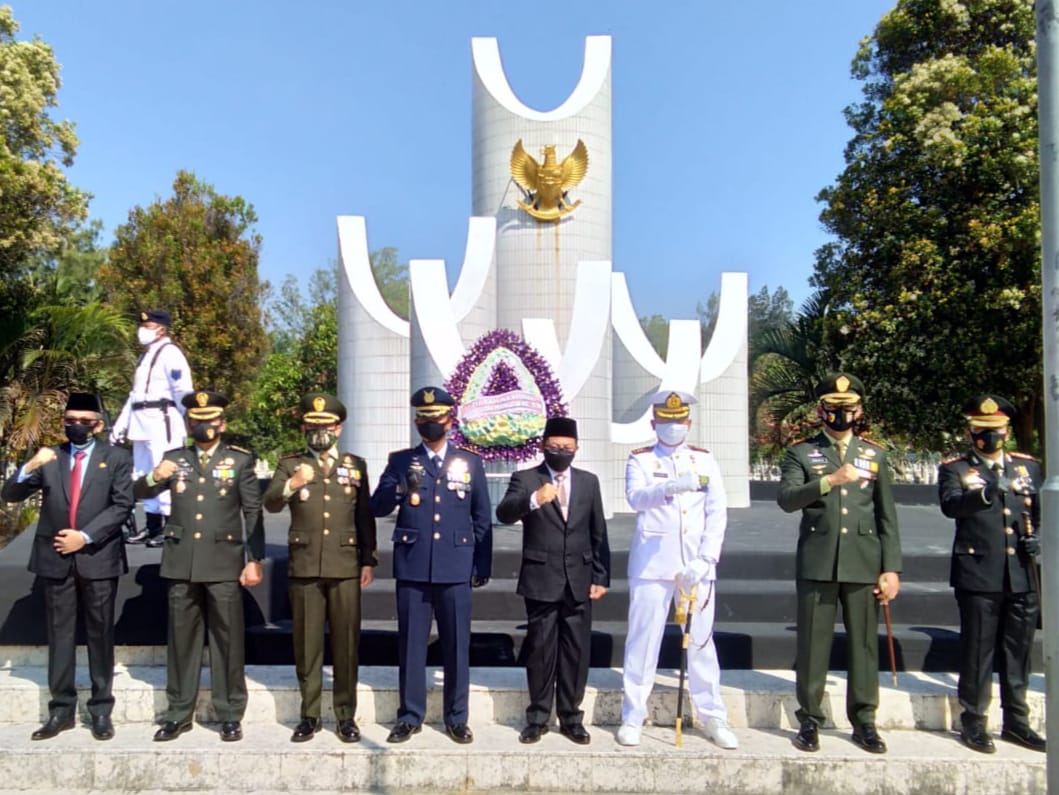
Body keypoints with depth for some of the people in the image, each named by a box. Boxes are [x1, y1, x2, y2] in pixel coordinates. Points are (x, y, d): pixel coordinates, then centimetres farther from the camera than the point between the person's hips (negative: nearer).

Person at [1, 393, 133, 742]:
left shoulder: (116, 458, 2)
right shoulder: (48, 458, 7)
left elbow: (122, 505, -6)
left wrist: (85, 537, -15)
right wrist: (29, 467, -18)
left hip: (98, 558, -2)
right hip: (56, 559, 2)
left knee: (100, 634, 6)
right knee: (59, 635, 7)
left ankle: (101, 710, 15)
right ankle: (61, 709, 17)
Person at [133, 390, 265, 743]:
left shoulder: (240, 460, 3)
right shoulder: (174, 459, 10)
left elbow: (253, 513, 1)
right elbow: (139, 493, 7)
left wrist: (254, 560, -5)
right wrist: (154, 476, -15)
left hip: (224, 563, -2)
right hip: (181, 563, 3)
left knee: (227, 640, 2)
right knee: (181, 639, 9)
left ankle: (230, 715, 13)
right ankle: (178, 714, 21)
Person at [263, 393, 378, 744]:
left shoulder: (356, 465, 10)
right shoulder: (290, 464, 7)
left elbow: (365, 516, 11)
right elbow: (270, 503, -9)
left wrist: (369, 560, 7)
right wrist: (292, 485, -28)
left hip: (345, 566, 0)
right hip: (304, 567, 0)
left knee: (346, 643, 4)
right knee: (307, 644, 6)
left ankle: (346, 715, 15)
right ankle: (309, 715, 18)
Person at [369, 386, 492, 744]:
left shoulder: (470, 463, 7)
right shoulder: (400, 460, 7)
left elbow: (482, 519, 9)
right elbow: (377, 507, -2)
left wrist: (483, 566, 6)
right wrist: (402, 488, -21)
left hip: (455, 568, 0)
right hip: (412, 567, 0)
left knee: (457, 645, 6)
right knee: (410, 644, 7)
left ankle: (456, 717, 20)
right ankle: (410, 716, 21)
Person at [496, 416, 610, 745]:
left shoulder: (589, 481, 9)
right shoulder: (525, 479, -1)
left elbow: (598, 533, 10)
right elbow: (504, 513, -20)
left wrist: (601, 577, 5)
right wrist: (533, 500, -39)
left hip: (579, 581, 3)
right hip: (541, 580, -2)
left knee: (576, 652, 8)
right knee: (540, 650, 5)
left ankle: (571, 718, 21)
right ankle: (538, 718, 20)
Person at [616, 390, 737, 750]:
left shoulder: (705, 460, 9)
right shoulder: (640, 460, 4)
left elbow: (718, 513, 2)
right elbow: (636, 497, -17)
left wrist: (705, 560, -9)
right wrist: (671, 487, -36)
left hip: (697, 566, 2)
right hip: (651, 564, -2)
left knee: (701, 640, 8)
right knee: (643, 640, 3)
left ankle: (713, 718, 20)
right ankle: (632, 717, 14)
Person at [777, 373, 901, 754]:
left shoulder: (874, 454, 11)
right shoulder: (800, 452, 4)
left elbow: (887, 517, 9)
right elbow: (786, 499, -12)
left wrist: (891, 569, 3)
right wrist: (830, 480, -24)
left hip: (864, 564, 2)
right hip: (817, 563, -2)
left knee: (864, 643, 7)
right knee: (813, 644, 4)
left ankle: (863, 721, 21)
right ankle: (810, 720, 17)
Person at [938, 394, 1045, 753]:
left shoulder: (1029, 466, 13)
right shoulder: (954, 468, 0)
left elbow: (1043, 511, 19)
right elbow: (950, 505, -19)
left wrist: (1037, 537, -1)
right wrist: (985, 494, -38)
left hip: (1022, 577, 4)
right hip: (979, 575, -4)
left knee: (1018, 652, 13)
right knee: (978, 652, 2)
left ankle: (1016, 722, 26)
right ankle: (973, 723, 14)